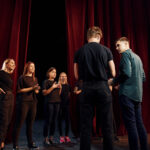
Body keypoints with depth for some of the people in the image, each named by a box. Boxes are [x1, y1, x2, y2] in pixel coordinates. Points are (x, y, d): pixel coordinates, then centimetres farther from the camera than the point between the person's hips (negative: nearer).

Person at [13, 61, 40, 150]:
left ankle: (30, 143, 17)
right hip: (24, 102, -5)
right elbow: (19, 90, -6)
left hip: (33, 102, 5)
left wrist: (37, 90, -3)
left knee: (30, 123, 8)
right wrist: (31, 88, -13)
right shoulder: (22, 78, 1)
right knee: (19, 123, -2)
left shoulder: (35, 79, 17)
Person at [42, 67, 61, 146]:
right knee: (48, 121, -5)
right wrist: (52, 87, -15)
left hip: (57, 103, 6)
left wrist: (60, 88, 3)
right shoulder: (46, 82, 1)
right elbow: (44, 93, -9)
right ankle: (45, 138, 4)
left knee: (54, 121, 7)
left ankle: (51, 137, 17)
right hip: (49, 103, -6)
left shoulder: (56, 82, 18)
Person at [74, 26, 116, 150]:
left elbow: (77, 76, 7)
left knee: (86, 125, 9)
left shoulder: (79, 52, 4)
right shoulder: (106, 50, 0)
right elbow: (113, 73, 3)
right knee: (107, 125, 8)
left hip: (87, 89, 2)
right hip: (103, 87, -1)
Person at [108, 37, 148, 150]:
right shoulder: (137, 57, 21)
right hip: (138, 94, 9)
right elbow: (143, 77, 21)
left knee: (130, 123, -6)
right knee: (139, 123, 12)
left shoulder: (125, 54, -4)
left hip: (127, 93, -9)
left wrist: (114, 81, -6)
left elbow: (126, 73, -19)